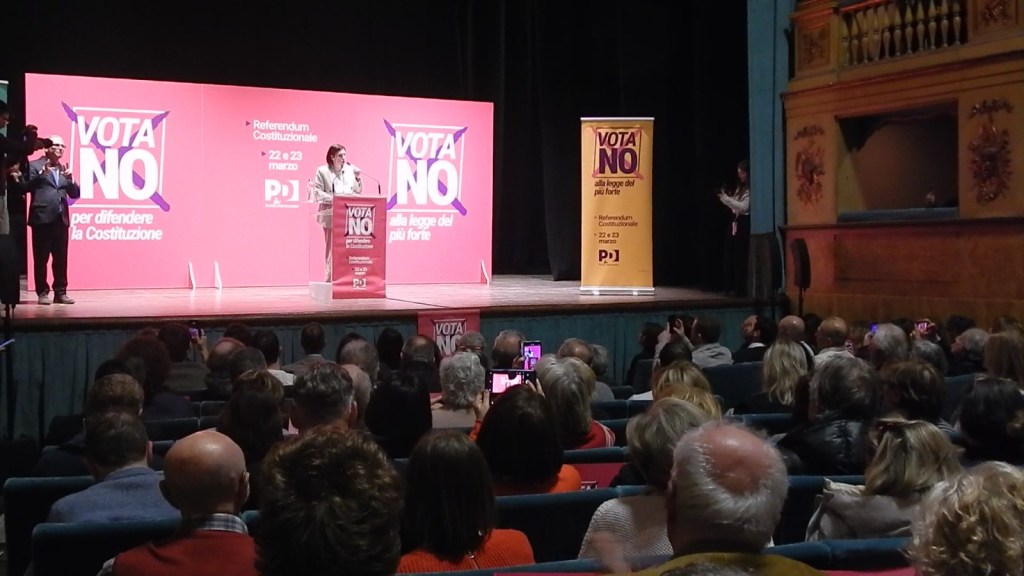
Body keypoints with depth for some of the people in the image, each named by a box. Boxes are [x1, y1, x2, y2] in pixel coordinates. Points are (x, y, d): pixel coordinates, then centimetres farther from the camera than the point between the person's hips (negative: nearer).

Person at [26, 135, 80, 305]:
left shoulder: (64, 169, 18)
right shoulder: (35, 165, 2)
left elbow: (75, 194, 13)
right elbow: (27, 187, -9)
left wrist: (70, 178, -4)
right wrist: (42, 173, -18)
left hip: (61, 219, 5)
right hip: (42, 218, -5)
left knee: (61, 259, 5)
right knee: (41, 259, -1)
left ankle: (60, 292, 10)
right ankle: (42, 293, 3)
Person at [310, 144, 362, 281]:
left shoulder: (351, 169, 11)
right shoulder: (322, 171, 1)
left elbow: (358, 192, 14)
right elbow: (318, 193, -4)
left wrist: (358, 180, -3)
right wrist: (333, 199, -13)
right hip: (330, 214, -2)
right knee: (331, 245, 0)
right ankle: (330, 275, 4)